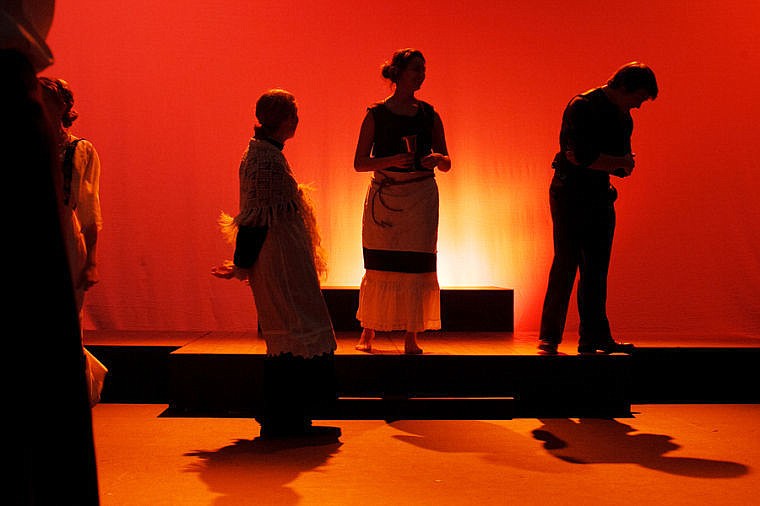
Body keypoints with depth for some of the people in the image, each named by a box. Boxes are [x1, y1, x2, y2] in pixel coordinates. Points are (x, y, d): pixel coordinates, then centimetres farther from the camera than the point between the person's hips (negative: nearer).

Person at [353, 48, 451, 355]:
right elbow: (359, 162, -1)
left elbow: (446, 164, 12)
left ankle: (411, 337, 6)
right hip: (384, 197, -2)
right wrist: (391, 161, -17)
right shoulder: (376, 115, 1)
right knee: (379, 267, 1)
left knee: (416, 268, -2)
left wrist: (437, 159, -12)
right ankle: (368, 331, 17)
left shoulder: (429, 115, 7)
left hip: (421, 197, 2)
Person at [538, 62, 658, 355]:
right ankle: (549, 338, 1)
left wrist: (590, 159, -11)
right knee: (565, 265, -6)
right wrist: (620, 162, -9)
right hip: (570, 196, -7)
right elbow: (584, 156, -21)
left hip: (600, 198, 7)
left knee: (596, 271, 6)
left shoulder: (623, 118, 12)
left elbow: (623, 168, 8)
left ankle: (595, 338, 10)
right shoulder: (581, 106, -11)